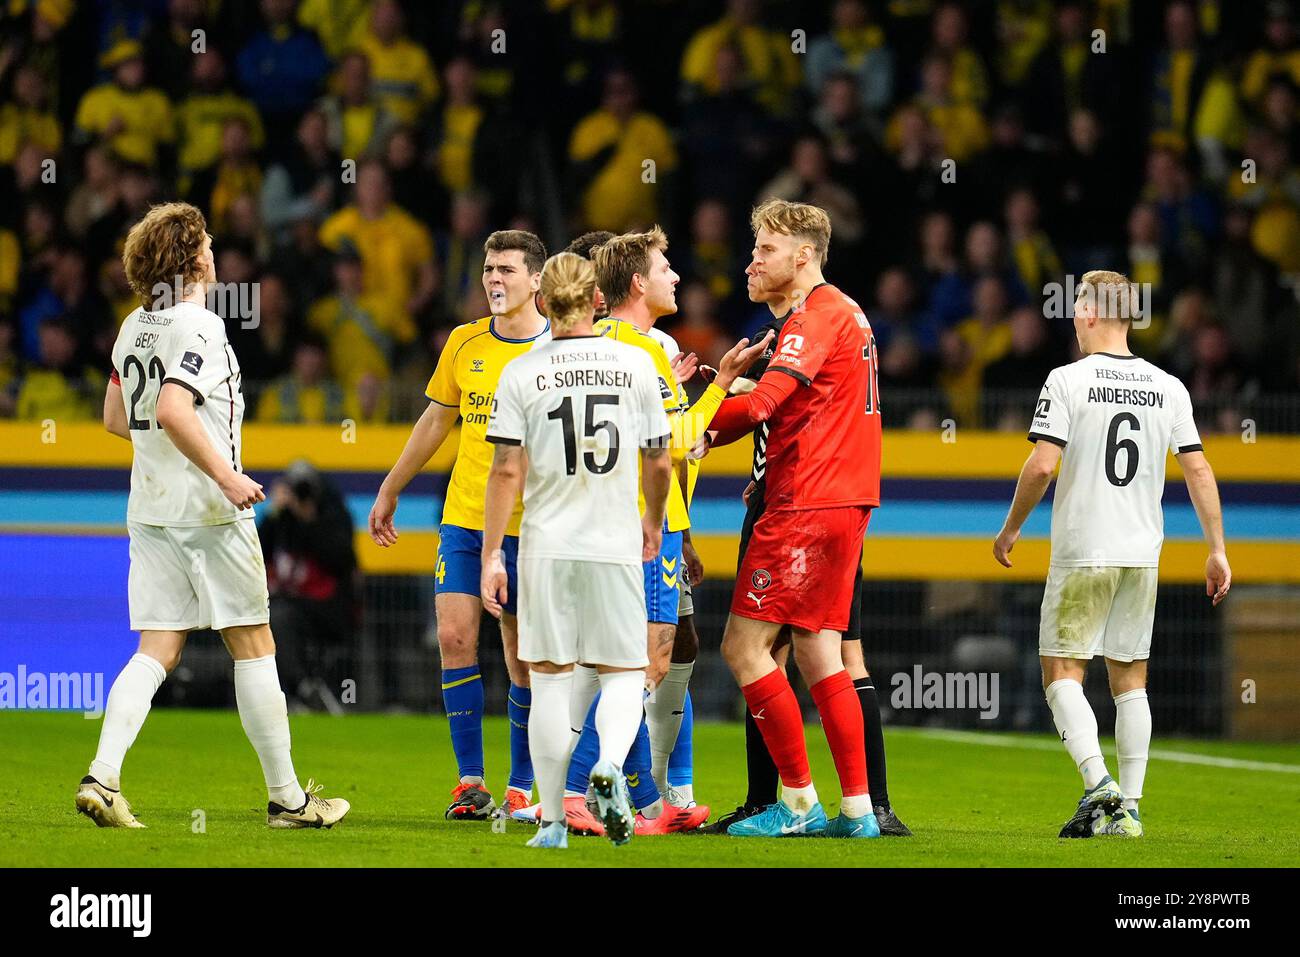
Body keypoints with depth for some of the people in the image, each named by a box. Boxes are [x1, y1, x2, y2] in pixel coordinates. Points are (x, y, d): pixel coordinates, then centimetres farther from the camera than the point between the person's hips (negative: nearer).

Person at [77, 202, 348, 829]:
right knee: (253, 647, 3)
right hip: (207, 513, -7)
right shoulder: (200, 327, -14)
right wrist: (225, 473, -22)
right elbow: (172, 409, -27)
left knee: (157, 652, 4)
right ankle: (287, 797, 9)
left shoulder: (135, 327, 11)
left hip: (150, 511, 7)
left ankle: (103, 776, -15)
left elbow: (116, 418, 21)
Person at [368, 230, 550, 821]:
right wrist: (390, 491, 22)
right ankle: (470, 781, -3)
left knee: (524, 657, 1)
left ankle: (520, 787, 11)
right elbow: (436, 420, 18)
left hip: (530, 528, -3)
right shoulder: (465, 344, 7)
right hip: (463, 519, 3)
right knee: (454, 636, -8)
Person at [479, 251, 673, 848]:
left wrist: (491, 555, -1)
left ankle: (553, 822, 6)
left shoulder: (522, 373, -2)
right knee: (623, 672, 10)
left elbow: (507, 471, -6)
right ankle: (611, 763, -20)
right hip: (615, 544, 0)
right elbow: (659, 464, 7)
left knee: (550, 679, 6)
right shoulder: (635, 364, 1)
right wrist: (653, 522, 26)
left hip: (546, 546, 0)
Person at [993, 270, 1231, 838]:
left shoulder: (1068, 381, -7)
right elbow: (1198, 471, 5)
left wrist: (1010, 530, 2)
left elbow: (1040, 466, -13)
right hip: (1143, 555, 5)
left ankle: (1098, 783, -20)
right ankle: (1128, 807, 6)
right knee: (1130, 679, 10)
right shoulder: (1168, 388, 6)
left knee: (1062, 672, 0)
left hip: (1082, 554, -4)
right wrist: (1217, 551, 10)